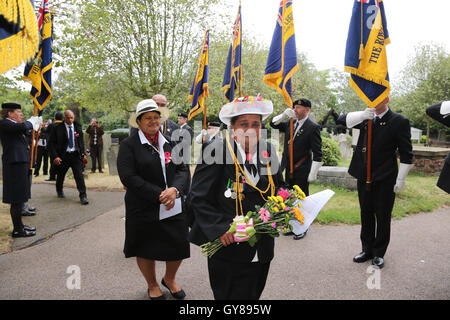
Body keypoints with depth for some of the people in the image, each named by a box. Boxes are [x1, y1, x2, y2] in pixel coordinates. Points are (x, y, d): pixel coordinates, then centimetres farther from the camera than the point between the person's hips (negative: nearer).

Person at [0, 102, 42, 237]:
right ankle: (17, 230, 4)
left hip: (21, 163, 10)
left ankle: (19, 225, 28)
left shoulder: (13, 124, 17)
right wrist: (31, 122, -8)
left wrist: (36, 124, 12)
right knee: (17, 199, -4)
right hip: (15, 164, -10)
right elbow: (22, 126, -26)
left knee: (19, 198, 17)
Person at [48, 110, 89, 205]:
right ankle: (59, 191, 42)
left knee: (79, 175, -9)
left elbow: (81, 141, 17)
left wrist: (82, 152, 11)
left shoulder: (78, 127, 5)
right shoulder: (57, 128, -6)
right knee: (60, 175, 15)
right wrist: (55, 156, -14)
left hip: (76, 155, 1)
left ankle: (83, 196, -9)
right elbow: (52, 143, -5)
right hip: (63, 156, -1)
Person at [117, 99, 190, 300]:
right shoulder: (128, 145, -6)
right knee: (146, 250, 12)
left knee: (179, 247, 8)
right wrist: (159, 195, -18)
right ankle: (152, 285, 40)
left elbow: (183, 170, 4)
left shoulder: (170, 143, 8)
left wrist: (174, 189, -17)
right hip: (144, 209, -3)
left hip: (174, 207, 4)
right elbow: (128, 177, -15)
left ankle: (169, 279, 39)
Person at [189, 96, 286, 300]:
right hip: (227, 246, -4)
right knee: (228, 296, 11)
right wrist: (220, 228, -22)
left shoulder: (268, 151, 1)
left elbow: (278, 187, 15)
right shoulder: (216, 151, -15)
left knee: (253, 295, 21)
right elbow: (198, 198, -14)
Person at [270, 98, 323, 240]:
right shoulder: (290, 122, 8)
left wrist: (313, 173, -15)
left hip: (301, 171, -6)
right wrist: (284, 115, -3)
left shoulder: (313, 127, -10)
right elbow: (273, 124, 15)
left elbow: (317, 153, -12)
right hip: (287, 169, 6)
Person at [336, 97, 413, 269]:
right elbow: (342, 120, -3)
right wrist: (362, 115, -20)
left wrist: (401, 178, -9)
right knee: (366, 215, 14)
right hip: (364, 177, 5)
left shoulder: (399, 121, -5)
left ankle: (379, 253, 22)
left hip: (385, 179, -4)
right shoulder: (366, 118, 7)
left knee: (382, 217, 6)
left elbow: (406, 153, -5)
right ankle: (367, 250, 29)